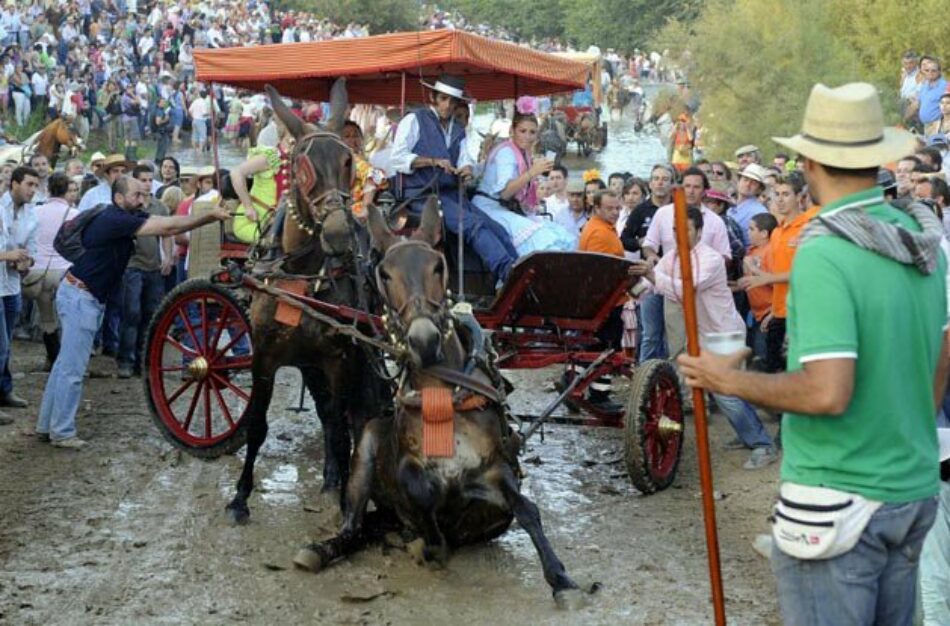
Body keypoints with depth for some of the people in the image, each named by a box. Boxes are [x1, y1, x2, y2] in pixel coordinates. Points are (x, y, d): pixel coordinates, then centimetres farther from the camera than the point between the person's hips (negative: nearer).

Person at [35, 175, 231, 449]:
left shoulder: (127, 218, 8)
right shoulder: (114, 219, -21)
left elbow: (166, 226, 0)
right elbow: (168, 227, -25)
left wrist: (211, 216, -10)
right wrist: (210, 216, -23)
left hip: (87, 297, 10)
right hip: (80, 296, -10)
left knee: (65, 364, 14)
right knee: (72, 368, -5)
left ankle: (47, 425, 21)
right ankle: (62, 432, 1)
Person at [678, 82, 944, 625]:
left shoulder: (823, 255, -21)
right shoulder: (925, 240, 3)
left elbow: (828, 393, -26)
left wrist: (731, 380, -12)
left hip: (838, 501, -7)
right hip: (915, 491, 8)